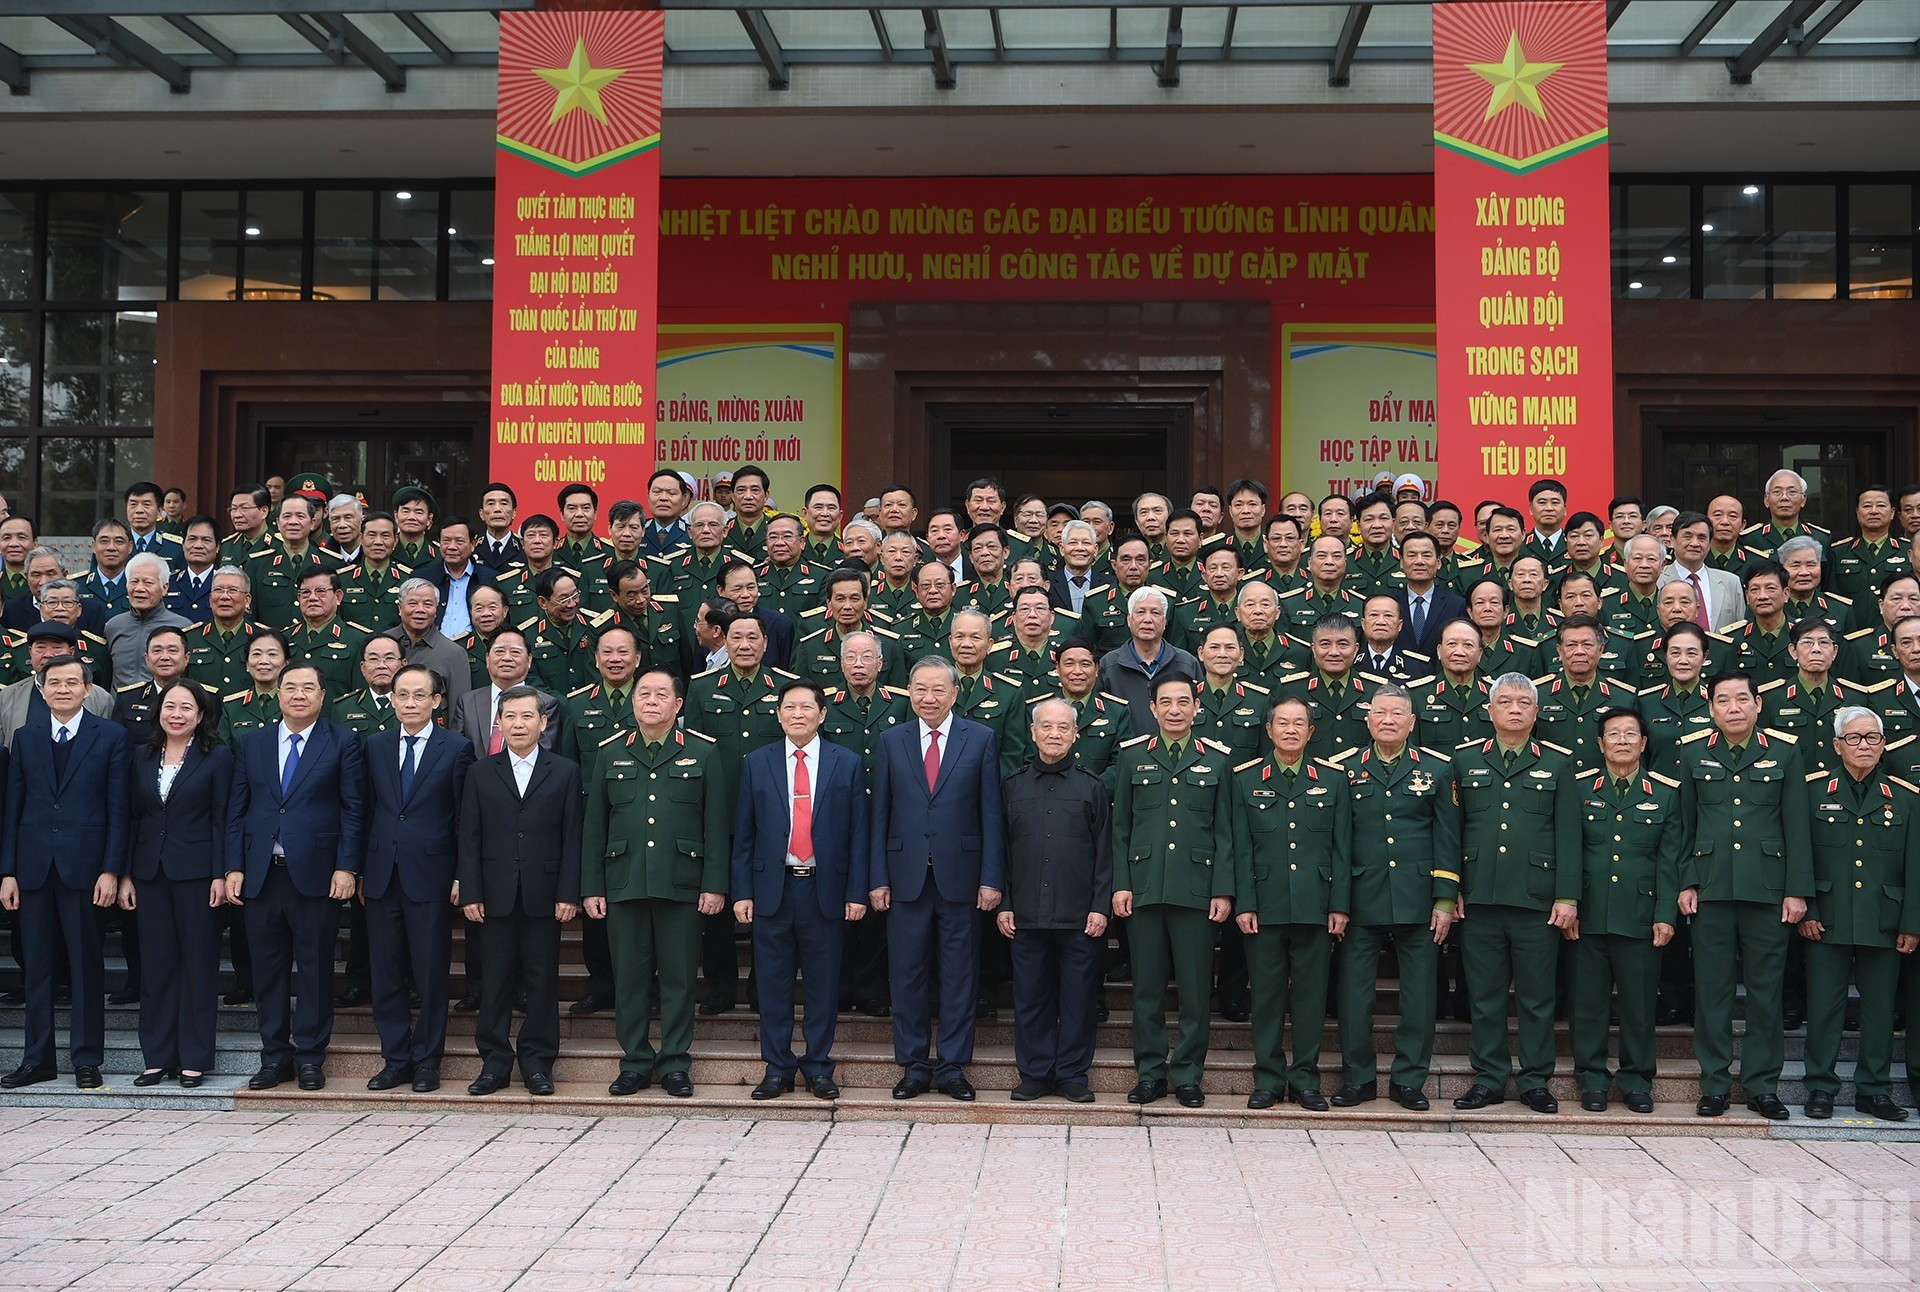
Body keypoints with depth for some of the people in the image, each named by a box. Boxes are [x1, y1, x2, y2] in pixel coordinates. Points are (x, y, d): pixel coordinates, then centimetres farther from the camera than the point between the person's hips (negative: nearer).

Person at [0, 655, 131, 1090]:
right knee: (36, 967, 7)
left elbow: (117, 808, -2)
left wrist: (111, 870, -8)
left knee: (86, 966, 2)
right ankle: (37, 1059, 16)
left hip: (84, 865, -3)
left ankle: (87, 1059, 10)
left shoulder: (110, 737, 1)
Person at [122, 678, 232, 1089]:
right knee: (156, 964, 7)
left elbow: (221, 820, -5)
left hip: (196, 873, -4)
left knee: (199, 964, 2)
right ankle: (158, 1057, 14)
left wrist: (220, 875, -11)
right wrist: (125, 875, 5)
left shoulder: (217, 757, -2)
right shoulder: (143, 756, 9)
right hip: (151, 873, 4)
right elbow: (134, 818, 10)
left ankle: (194, 1058, 8)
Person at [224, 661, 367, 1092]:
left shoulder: (343, 743, 2)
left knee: (316, 969, 3)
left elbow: (353, 809, -2)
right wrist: (234, 867, 2)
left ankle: (310, 1056, 12)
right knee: (268, 970, 8)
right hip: (261, 875, 3)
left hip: (316, 874, -3)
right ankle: (274, 1056, 18)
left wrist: (346, 866, -10)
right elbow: (237, 810, 10)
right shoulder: (252, 743, 12)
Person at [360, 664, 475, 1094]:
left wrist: (462, 876, -6)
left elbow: (465, 817, -2)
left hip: (429, 874, -3)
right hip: (382, 875, 4)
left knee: (430, 973, 2)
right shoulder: (376, 746, 10)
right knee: (385, 973, 7)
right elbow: (367, 811, 11)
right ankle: (396, 1058, 17)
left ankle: (427, 1061, 12)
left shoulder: (457, 748, -1)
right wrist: (361, 870, 7)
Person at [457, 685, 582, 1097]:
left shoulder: (565, 772, 6)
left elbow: (571, 838, 2)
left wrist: (568, 894, -5)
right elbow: (469, 839, 6)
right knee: (495, 981, 4)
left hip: (544, 896, -1)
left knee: (542, 981, 3)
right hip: (495, 896, 1)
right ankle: (495, 1063, 13)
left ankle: (537, 1062, 13)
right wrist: (470, 893, -2)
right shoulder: (480, 773, 9)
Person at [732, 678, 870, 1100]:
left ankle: (819, 1067, 17)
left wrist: (857, 892, -4)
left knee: (823, 983, 5)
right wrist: (742, 891, 0)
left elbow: (857, 834, 2)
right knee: (774, 983, 6)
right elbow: (744, 835, 6)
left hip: (825, 890, -1)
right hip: (772, 889, 1)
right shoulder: (756, 764, 6)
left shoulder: (847, 764, 4)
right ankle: (778, 1068, 16)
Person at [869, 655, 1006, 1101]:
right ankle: (914, 1067, 17)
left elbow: (991, 814, 0)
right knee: (907, 975, 6)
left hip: (960, 875, -1)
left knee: (959, 976, 5)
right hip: (906, 876, 1)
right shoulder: (891, 742, 7)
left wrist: (992, 878, -6)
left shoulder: (980, 739, 2)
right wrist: (878, 879, 1)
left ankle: (952, 1067, 15)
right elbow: (880, 815, 7)